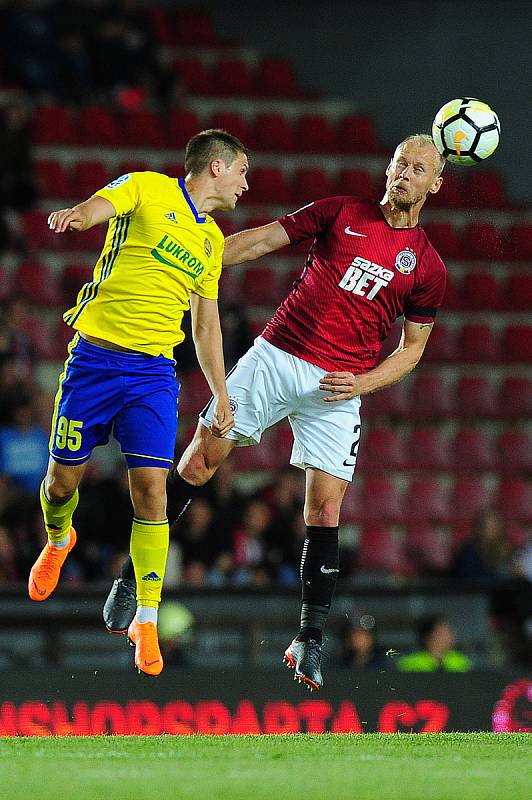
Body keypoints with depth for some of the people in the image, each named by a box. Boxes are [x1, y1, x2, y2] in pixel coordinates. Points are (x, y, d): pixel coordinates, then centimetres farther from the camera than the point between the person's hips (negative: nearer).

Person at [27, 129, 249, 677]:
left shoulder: (212, 240, 18)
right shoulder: (146, 190, 0)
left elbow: (207, 327, 25)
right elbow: (99, 206, -21)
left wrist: (221, 398, 21)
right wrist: (74, 216, -45)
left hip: (154, 371, 4)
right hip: (94, 358, -4)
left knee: (150, 490, -9)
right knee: (63, 477, 5)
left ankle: (146, 621, -2)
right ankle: (58, 540, 40)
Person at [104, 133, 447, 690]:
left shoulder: (428, 266, 7)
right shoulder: (341, 213, 6)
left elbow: (413, 346, 13)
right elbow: (262, 240, 6)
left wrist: (365, 381, -4)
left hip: (339, 388, 0)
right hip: (276, 356, 0)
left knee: (324, 511, -7)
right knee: (200, 460, -5)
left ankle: (309, 643, 1)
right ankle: (133, 574, 9)